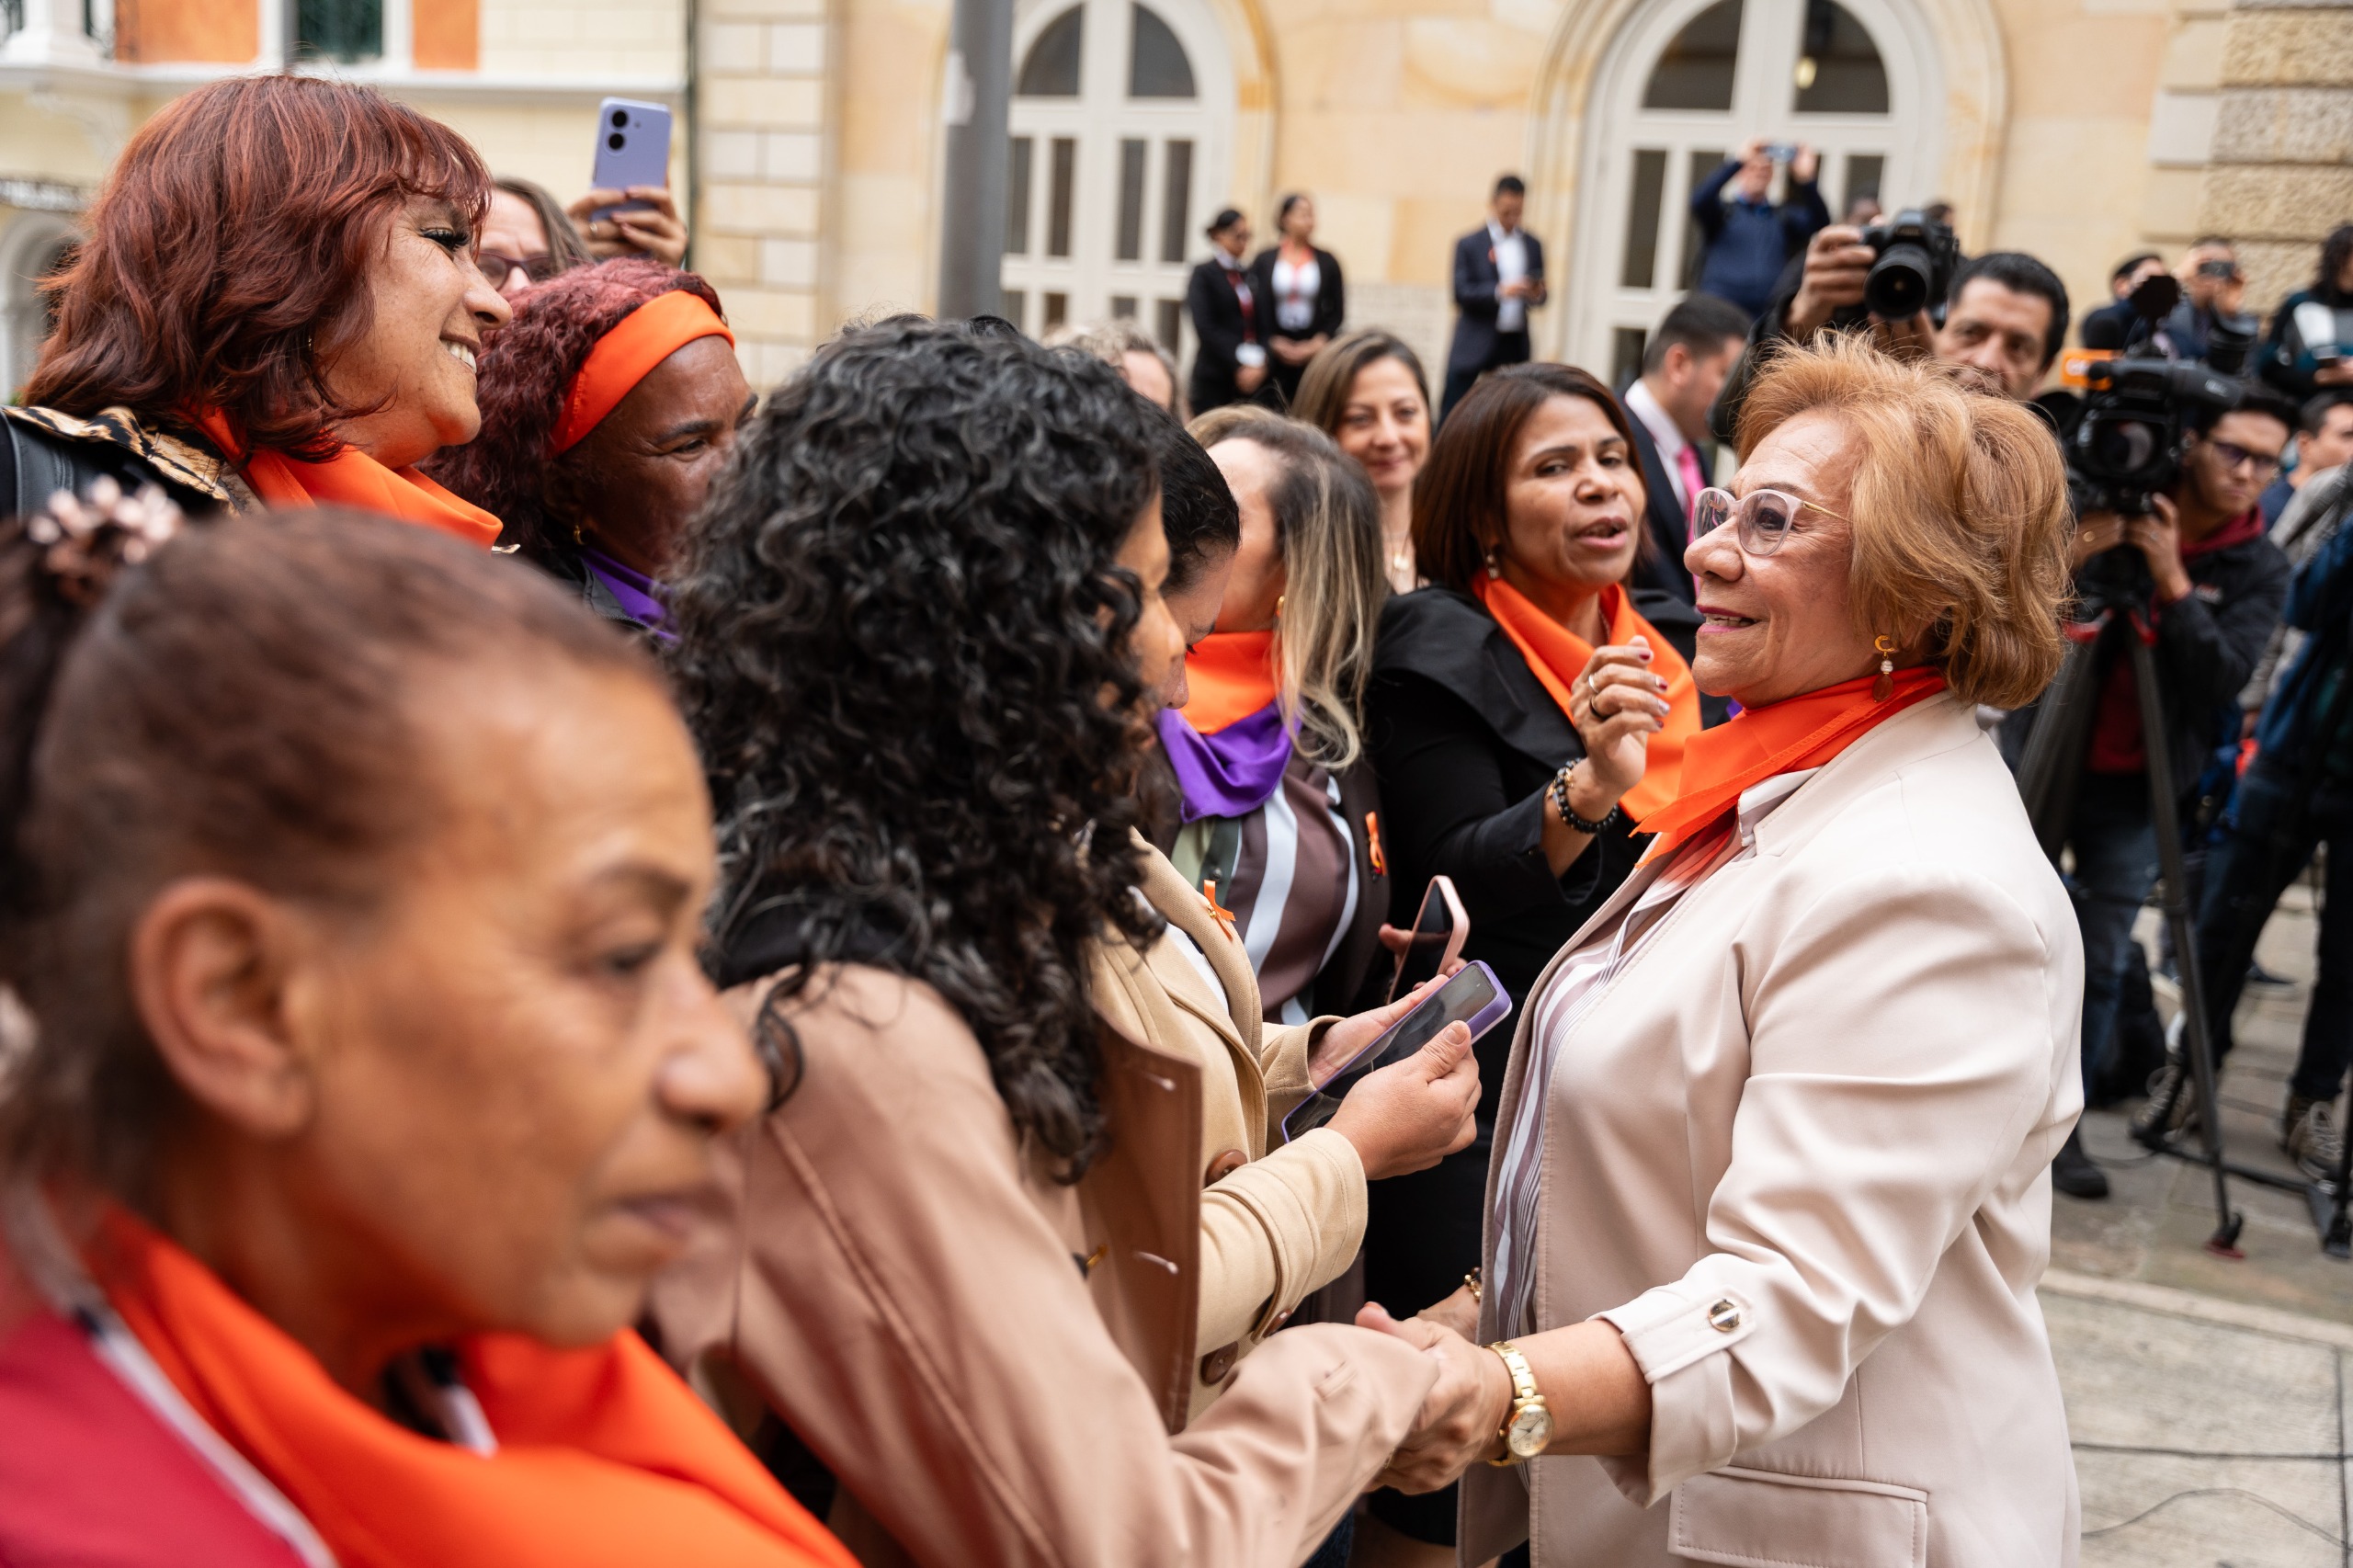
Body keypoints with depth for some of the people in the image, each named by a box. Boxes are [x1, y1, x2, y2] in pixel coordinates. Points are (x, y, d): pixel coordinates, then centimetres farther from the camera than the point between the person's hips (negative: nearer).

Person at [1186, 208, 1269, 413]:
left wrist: (1259, 362, -8)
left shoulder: (1251, 275, 13)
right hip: (1214, 377, -4)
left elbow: (1262, 325, 10)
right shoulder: (1203, 275, 0)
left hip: (1253, 376, 4)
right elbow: (1206, 328, -9)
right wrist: (1238, 365, -15)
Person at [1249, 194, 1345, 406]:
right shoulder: (1264, 261, 4)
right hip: (1274, 355, 0)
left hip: (1314, 354, 0)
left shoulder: (1328, 262, 5)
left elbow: (1337, 312, 7)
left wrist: (1317, 343, -6)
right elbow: (1255, 309, 2)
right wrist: (1274, 343, -8)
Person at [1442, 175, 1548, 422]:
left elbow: (1540, 294, 14)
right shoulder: (1469, 244, -1)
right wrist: (1500, 291, -23)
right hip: (1474, 345, -3)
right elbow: (1461, 293, -9)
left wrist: (1537, 295, -10)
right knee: (1451, 414, -4)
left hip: (1515, 346, 4)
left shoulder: (1533, 246, 11)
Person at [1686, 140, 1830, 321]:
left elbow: (1820, 223, 1)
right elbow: (1699, 201, -11)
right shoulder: (1722, 210, 10)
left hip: (1770, 316, 2)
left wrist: (1806, 181, -16)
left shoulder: (1785, 216, 17)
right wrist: (1737, 160, -19)